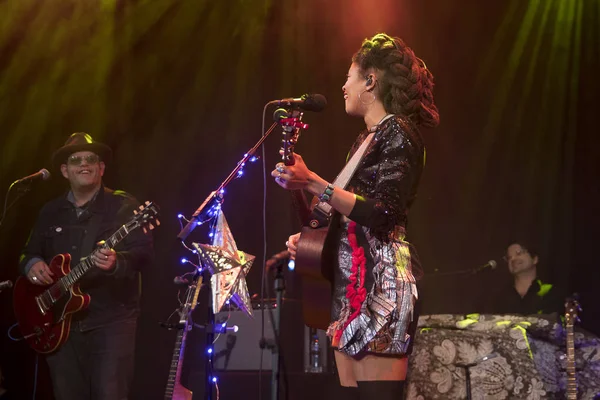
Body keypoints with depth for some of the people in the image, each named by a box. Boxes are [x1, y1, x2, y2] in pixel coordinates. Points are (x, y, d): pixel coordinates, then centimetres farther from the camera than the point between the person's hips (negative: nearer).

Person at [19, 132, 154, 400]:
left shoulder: (123, 205, 0)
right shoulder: (50, 212, 15)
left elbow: (144, 252, -11)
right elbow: (28, 253, 21)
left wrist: (117, 262, -32)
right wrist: (32, 264, -3)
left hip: (112, 322, -5)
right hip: (61, 323, 5)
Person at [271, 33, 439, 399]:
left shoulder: (398, 131, -7)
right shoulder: (366, 139, 22)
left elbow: (383, 214, -18)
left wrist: (311, 182, -21)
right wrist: (308, 239, 12)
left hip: (381, 282, -10)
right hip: (350, 281, 10)